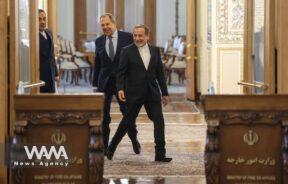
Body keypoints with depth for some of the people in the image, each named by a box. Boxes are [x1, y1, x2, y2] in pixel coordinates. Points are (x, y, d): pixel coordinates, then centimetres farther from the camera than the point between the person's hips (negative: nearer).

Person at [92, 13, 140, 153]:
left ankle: (134, 140, 25)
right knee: (103, 116, 4)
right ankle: (104, 145, 12)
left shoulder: (127, 37, -2)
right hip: (105, 82, 2)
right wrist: (95, 83, 7)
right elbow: (97, 64, 11)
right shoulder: (99, 41, 7)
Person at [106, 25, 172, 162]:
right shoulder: (127, 51, -1)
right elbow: (121, 72, -4)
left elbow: (160, 73, 13)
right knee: (128, 120, 3)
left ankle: (160, 154, 0)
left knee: (159, 120, -4)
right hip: (134, 93, -3)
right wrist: (120, 89, -20)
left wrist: (165, 93, 12)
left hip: (152, 93, 4)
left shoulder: (155, 51, 10)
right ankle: (111, 148, 19)